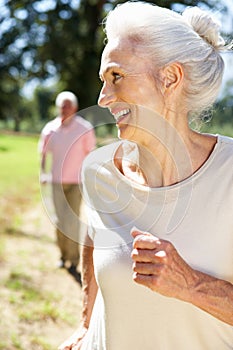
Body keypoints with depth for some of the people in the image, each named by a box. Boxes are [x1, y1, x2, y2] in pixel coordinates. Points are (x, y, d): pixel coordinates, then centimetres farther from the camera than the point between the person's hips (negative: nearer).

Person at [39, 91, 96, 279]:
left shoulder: (84, 128, -4)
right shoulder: (50, 129, 2)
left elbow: (90, 154, 1)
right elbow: (44, 153, 10)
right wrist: (43, 173, -3)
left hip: (77, 181, -3)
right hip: (57, 181, 3)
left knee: (72, 220, -7)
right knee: (60, 220, 9)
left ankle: (74, 260, 3)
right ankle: (64, 255, 23)